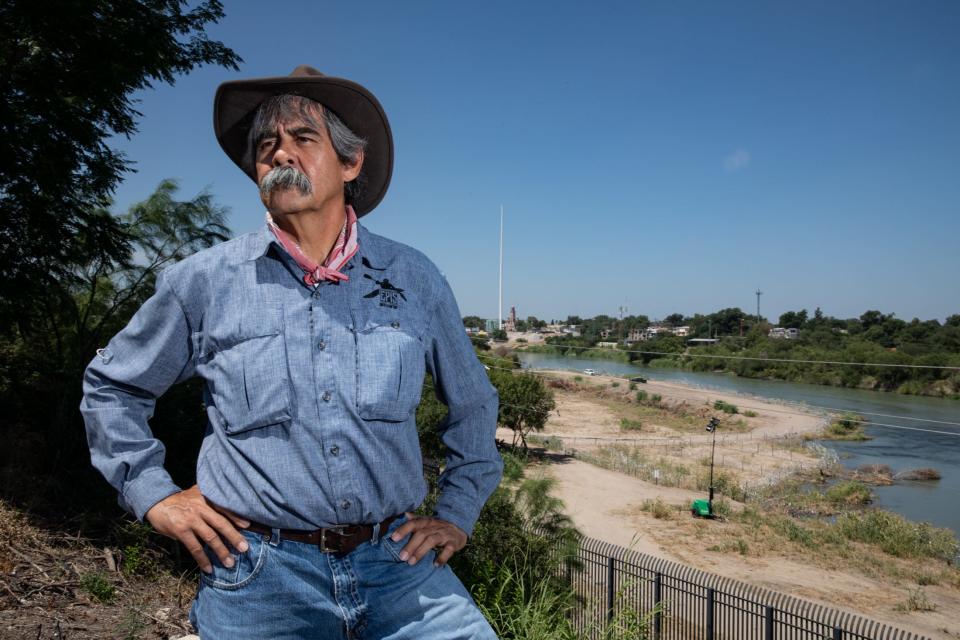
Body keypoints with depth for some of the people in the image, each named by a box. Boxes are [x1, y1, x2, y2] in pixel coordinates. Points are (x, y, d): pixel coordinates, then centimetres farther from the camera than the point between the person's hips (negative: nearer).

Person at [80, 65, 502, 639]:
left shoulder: (415, 278, 2)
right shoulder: (205, 281, 0)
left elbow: (473, 401, 15)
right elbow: (111, 385, 14)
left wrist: (458, 514, 11)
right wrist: (154, 494, 5)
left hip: (398, 561, 1)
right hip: (258, 572, 0)